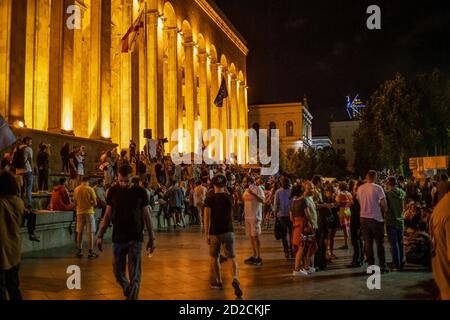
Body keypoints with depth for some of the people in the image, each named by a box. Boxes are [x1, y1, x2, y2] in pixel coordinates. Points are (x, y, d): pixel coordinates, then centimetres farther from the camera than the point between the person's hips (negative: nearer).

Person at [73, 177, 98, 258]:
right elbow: (95, 203, -11)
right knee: (90, 233, 0)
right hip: (89, 212, -4)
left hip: (80, 212, 4)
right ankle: (91, 252, 1)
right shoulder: (90, 189, -11)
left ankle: (79, 251, 17)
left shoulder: (76, 189, 1)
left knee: (79, 232, 11)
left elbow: (75, 203, 9)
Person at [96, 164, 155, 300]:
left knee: (134, 275, -4)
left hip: (135, 239, -2)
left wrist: (152, 238, 2)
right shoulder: (113, 191, 2)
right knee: (118, 273, 10)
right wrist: (100, 235, 3)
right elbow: (108, 215, 7)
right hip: (117, 239, 2)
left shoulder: (140, 192, -3)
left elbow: (146, 216, 1)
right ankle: (128, 293, 38)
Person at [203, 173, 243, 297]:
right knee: (232, 257, 1)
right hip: (228, 231, 1)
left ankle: (219, 282, 24)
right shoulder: (229, 197, 1)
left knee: (214, 257, 16)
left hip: (214, 232, -1)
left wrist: (206, 234, -8)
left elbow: (207, 217, -12)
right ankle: (235, 279, -20)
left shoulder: (209, 198, -7)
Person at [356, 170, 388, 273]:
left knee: (368, 243, 8)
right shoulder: (377, 188, -10)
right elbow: (384, 204, -12)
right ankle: (382, 266, 5)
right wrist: (383, 211, 7)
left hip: (364, 217, 4)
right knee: (380, 243, 5)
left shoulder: (360, 189, 2)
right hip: (376, 218, -4)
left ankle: (371, 266, 11)